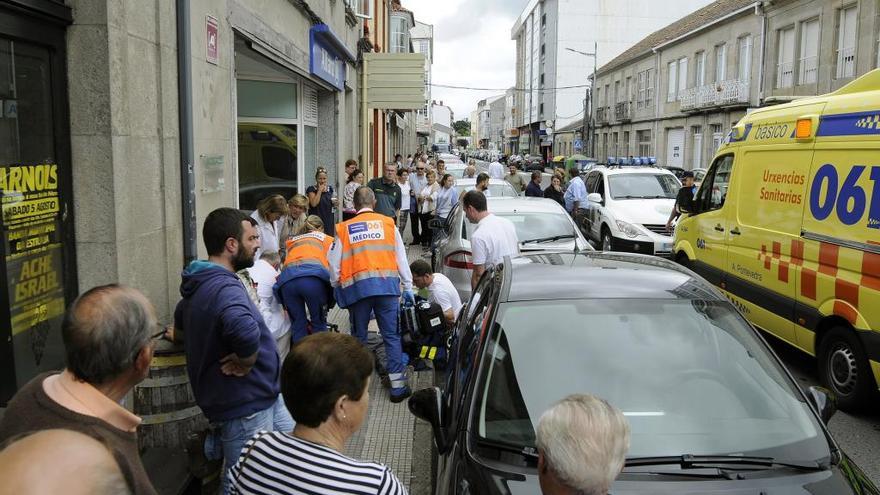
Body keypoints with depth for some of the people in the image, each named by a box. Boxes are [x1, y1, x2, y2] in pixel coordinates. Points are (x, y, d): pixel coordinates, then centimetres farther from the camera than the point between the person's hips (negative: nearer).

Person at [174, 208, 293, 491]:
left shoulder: (202, 283, 8)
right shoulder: (224, 288, -24)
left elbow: (182, 319, 30)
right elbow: (246, 332, -44)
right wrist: (245, 363, -25)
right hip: (244, 407, -9)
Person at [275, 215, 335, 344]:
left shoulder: (292, 241, 36)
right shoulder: (328, 239, 29)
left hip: (287, 279, 3)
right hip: (313, 277, -2)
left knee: (298, 325, 12)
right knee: (319, 323, 11)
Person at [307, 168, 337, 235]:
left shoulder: (329, 188, 11)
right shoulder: (312, 189, -4)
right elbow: (313, 204, -18)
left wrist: (334, 203, -1)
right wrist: (320, 190, -13)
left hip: (328, 220, 5)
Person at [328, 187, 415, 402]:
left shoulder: (344, 229, 11)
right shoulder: (388, 223, 11)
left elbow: (334, 265, 10)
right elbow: (401, 258, 11)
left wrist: (336, 288, 23)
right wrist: (408, 287, 16)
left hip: (357, 287, 0)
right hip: (386, 284, 0)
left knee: (358, 337, 12)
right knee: (392, 336, 4)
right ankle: (397, 386, 5)